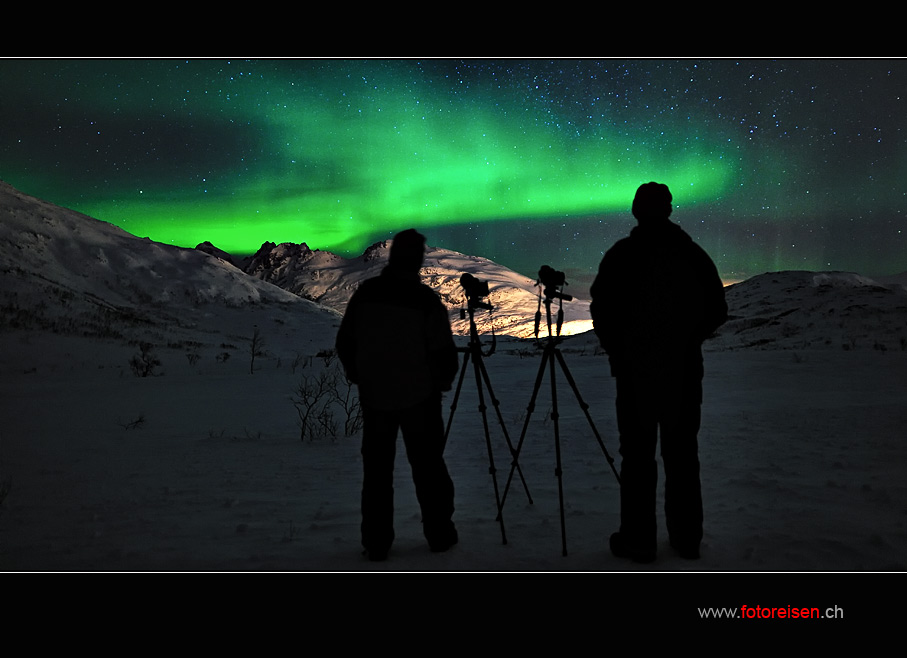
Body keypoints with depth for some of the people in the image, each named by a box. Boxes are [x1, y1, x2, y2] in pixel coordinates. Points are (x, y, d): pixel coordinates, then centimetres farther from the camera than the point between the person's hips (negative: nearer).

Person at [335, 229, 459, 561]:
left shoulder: (365, 293, -3)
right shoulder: (426, 299, -14)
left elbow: (344, 342, 4)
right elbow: (444, 350, -12)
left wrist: (359, 377, 18)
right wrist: (442, 381, 8)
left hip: (374, 397, 3)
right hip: (419, 397, -2)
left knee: (376, 469, 11)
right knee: (428, 465, 12)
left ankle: (376, 542, 16)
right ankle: (439, 534, 21)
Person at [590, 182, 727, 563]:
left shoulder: (621, 255, -7)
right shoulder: (694, 254, 3)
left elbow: (601, 312, -8)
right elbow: (717, 311, 7)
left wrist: (617, 352, 8)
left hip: (635, 371, -3)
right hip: (685, 372, 3)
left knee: (638, 456, 3)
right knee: (682, 455, 12)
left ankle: (638, 540, 8)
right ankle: (687, 538, 20)